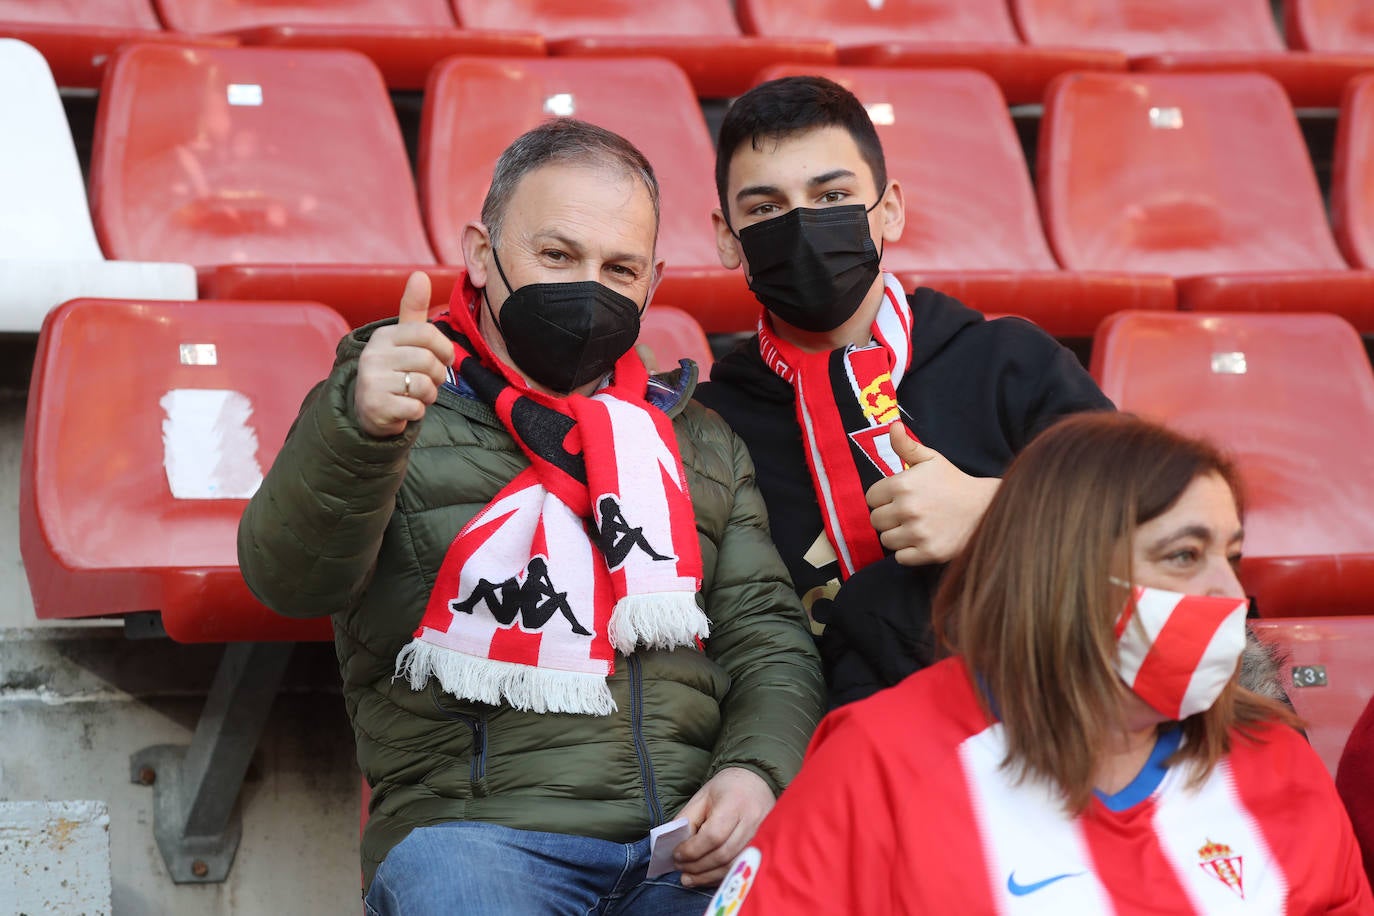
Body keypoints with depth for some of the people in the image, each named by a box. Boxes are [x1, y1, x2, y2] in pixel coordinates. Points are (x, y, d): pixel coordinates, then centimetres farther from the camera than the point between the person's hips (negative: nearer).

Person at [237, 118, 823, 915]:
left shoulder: (702, 443, 25)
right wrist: (361, 429, -27)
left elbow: (771, 640, 19)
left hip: (687, 843, 3)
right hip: (475, 827, -3)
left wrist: (757, 771, -3)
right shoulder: (397, 404, 11)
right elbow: (291, 580, -7)